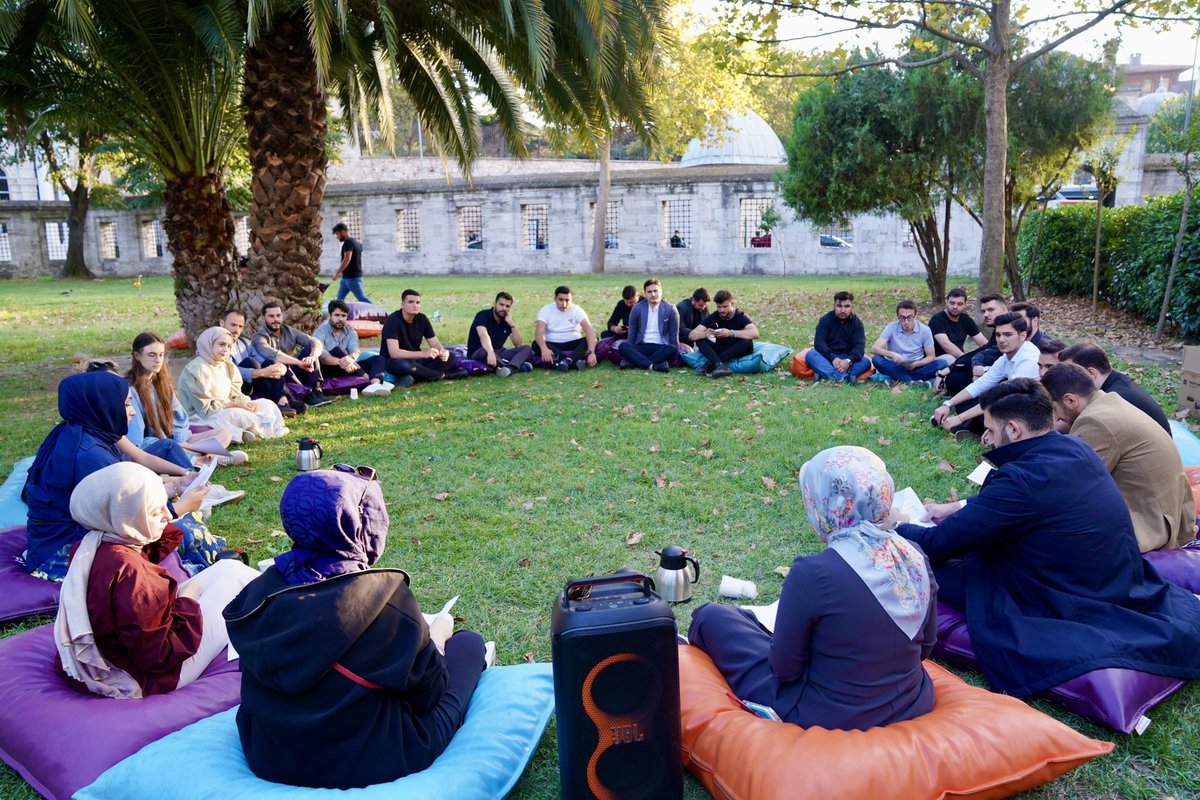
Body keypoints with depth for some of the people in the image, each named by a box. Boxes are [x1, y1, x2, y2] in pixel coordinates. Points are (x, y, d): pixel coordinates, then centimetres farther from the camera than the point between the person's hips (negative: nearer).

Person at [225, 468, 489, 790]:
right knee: (468, 642, 17)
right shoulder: (383, 594, -24)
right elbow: (428, 694, -12)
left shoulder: (262, 591, -11)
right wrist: (437, 633, 9)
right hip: (369, 766, -5)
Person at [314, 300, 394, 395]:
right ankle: (369, 379, -40)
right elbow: (320, 354, -25)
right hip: (329, 370, -5)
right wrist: (341, 362, -42)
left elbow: (355, 350, -12)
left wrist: (351, 358, -38)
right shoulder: (320, 331, -5)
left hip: (347, 369, 5)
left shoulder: (350, 331, 9)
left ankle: (375, 383, -49)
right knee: (336, 351, -32)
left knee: (379, 359, -13)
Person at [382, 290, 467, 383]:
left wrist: (443, 351, -25)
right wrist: (424, 353, -38)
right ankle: (442, 375, -23)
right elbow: (394, 352, -29)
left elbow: (435, 343, 1)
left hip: (416, 359, 6)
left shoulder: (422, 319, -1)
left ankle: (413, 377, -24)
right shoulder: (393, 320, -19)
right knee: (401, 365, -41)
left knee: (450, 357, -12)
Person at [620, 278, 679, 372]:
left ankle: (633, 362, -34)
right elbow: (632, 332, 10)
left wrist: (676, 354, -3)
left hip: (661, 348, -1)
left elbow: (674, 335, 3)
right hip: (642, 347, 1)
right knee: (623, 346, -27)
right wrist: (630, 352, 4)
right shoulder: (637, 308, 4)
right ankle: (653, 365, -41)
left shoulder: (670, 309, 0)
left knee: (672, 349, -35)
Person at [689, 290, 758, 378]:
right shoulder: (713, 317, -6)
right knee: (700, 340, -21)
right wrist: (705, 334, -35)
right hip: (718, 351, 2)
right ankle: (719, 365, -44)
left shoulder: (740, 315, -12)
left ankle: (710, 364, -35)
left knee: (748, 342, -33)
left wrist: (730, 333, -38)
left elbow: (755, 333, -31)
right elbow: (692, 335, -13)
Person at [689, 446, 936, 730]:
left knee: (711, 617, 10)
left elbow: (785, 668, -16)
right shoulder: (914, 556, -9)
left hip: (827, 720, -6)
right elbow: (925, 647, 4)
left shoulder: (813, 573, -28)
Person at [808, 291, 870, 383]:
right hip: (828, 357, -1)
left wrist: (849, 360, -33)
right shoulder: (825, 320, -3)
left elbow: (859, 345, -12)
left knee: (866, 362, -27)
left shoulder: (857, 323, 0)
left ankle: (827, 375, -43)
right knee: (810, 355, -31)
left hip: (847, 358, 1)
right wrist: (833, 358, -30)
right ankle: (845, 377, -48)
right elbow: (819, 343, -13)